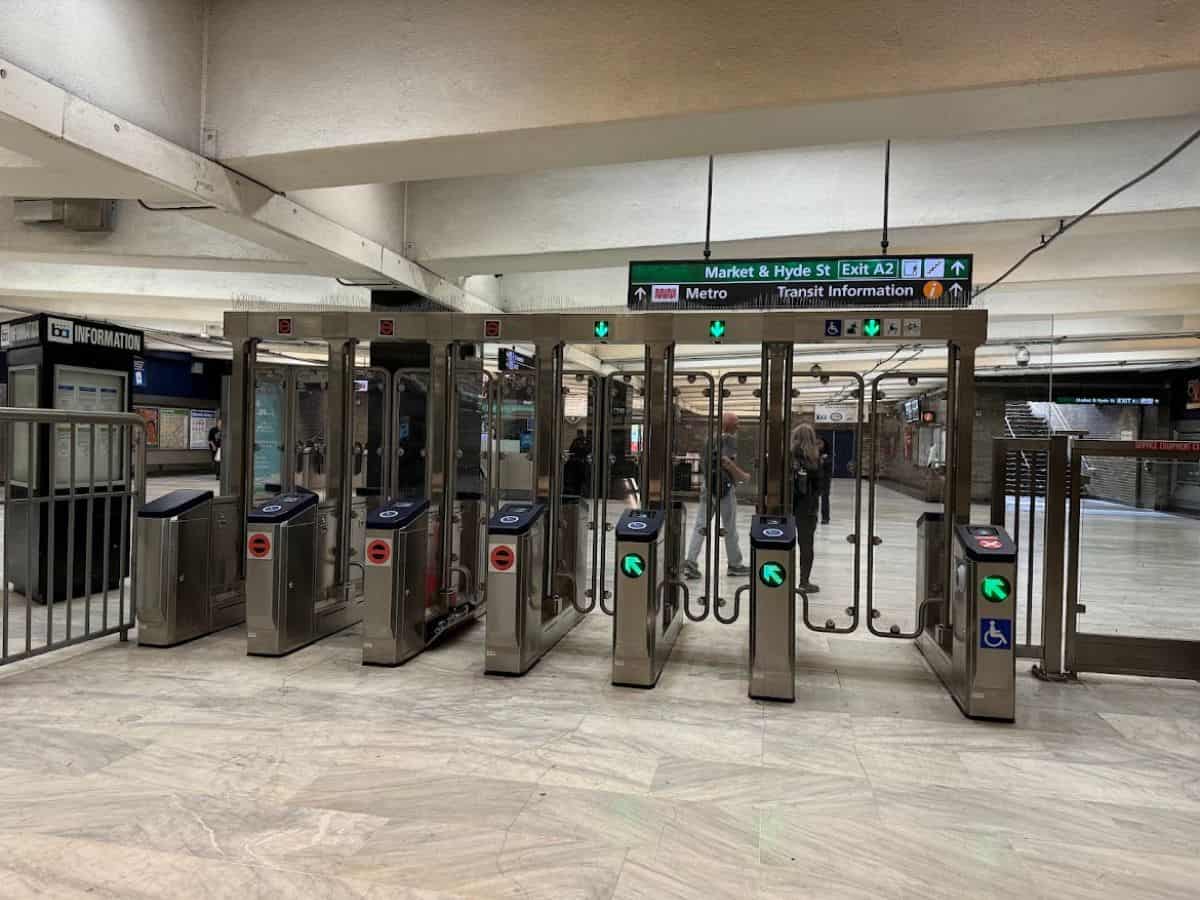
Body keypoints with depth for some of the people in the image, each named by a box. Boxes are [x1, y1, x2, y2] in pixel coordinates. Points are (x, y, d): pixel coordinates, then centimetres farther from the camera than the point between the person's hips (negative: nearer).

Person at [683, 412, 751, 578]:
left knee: (701, 525, 4)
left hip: (707, 485, 7)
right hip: (724, 486, -7)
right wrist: (743, 475, -12)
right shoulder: (729, 439, -10)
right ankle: (735, 564, 18)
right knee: (730, 527, 6)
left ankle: (690, 561, -5)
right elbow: (726, 461, -24)